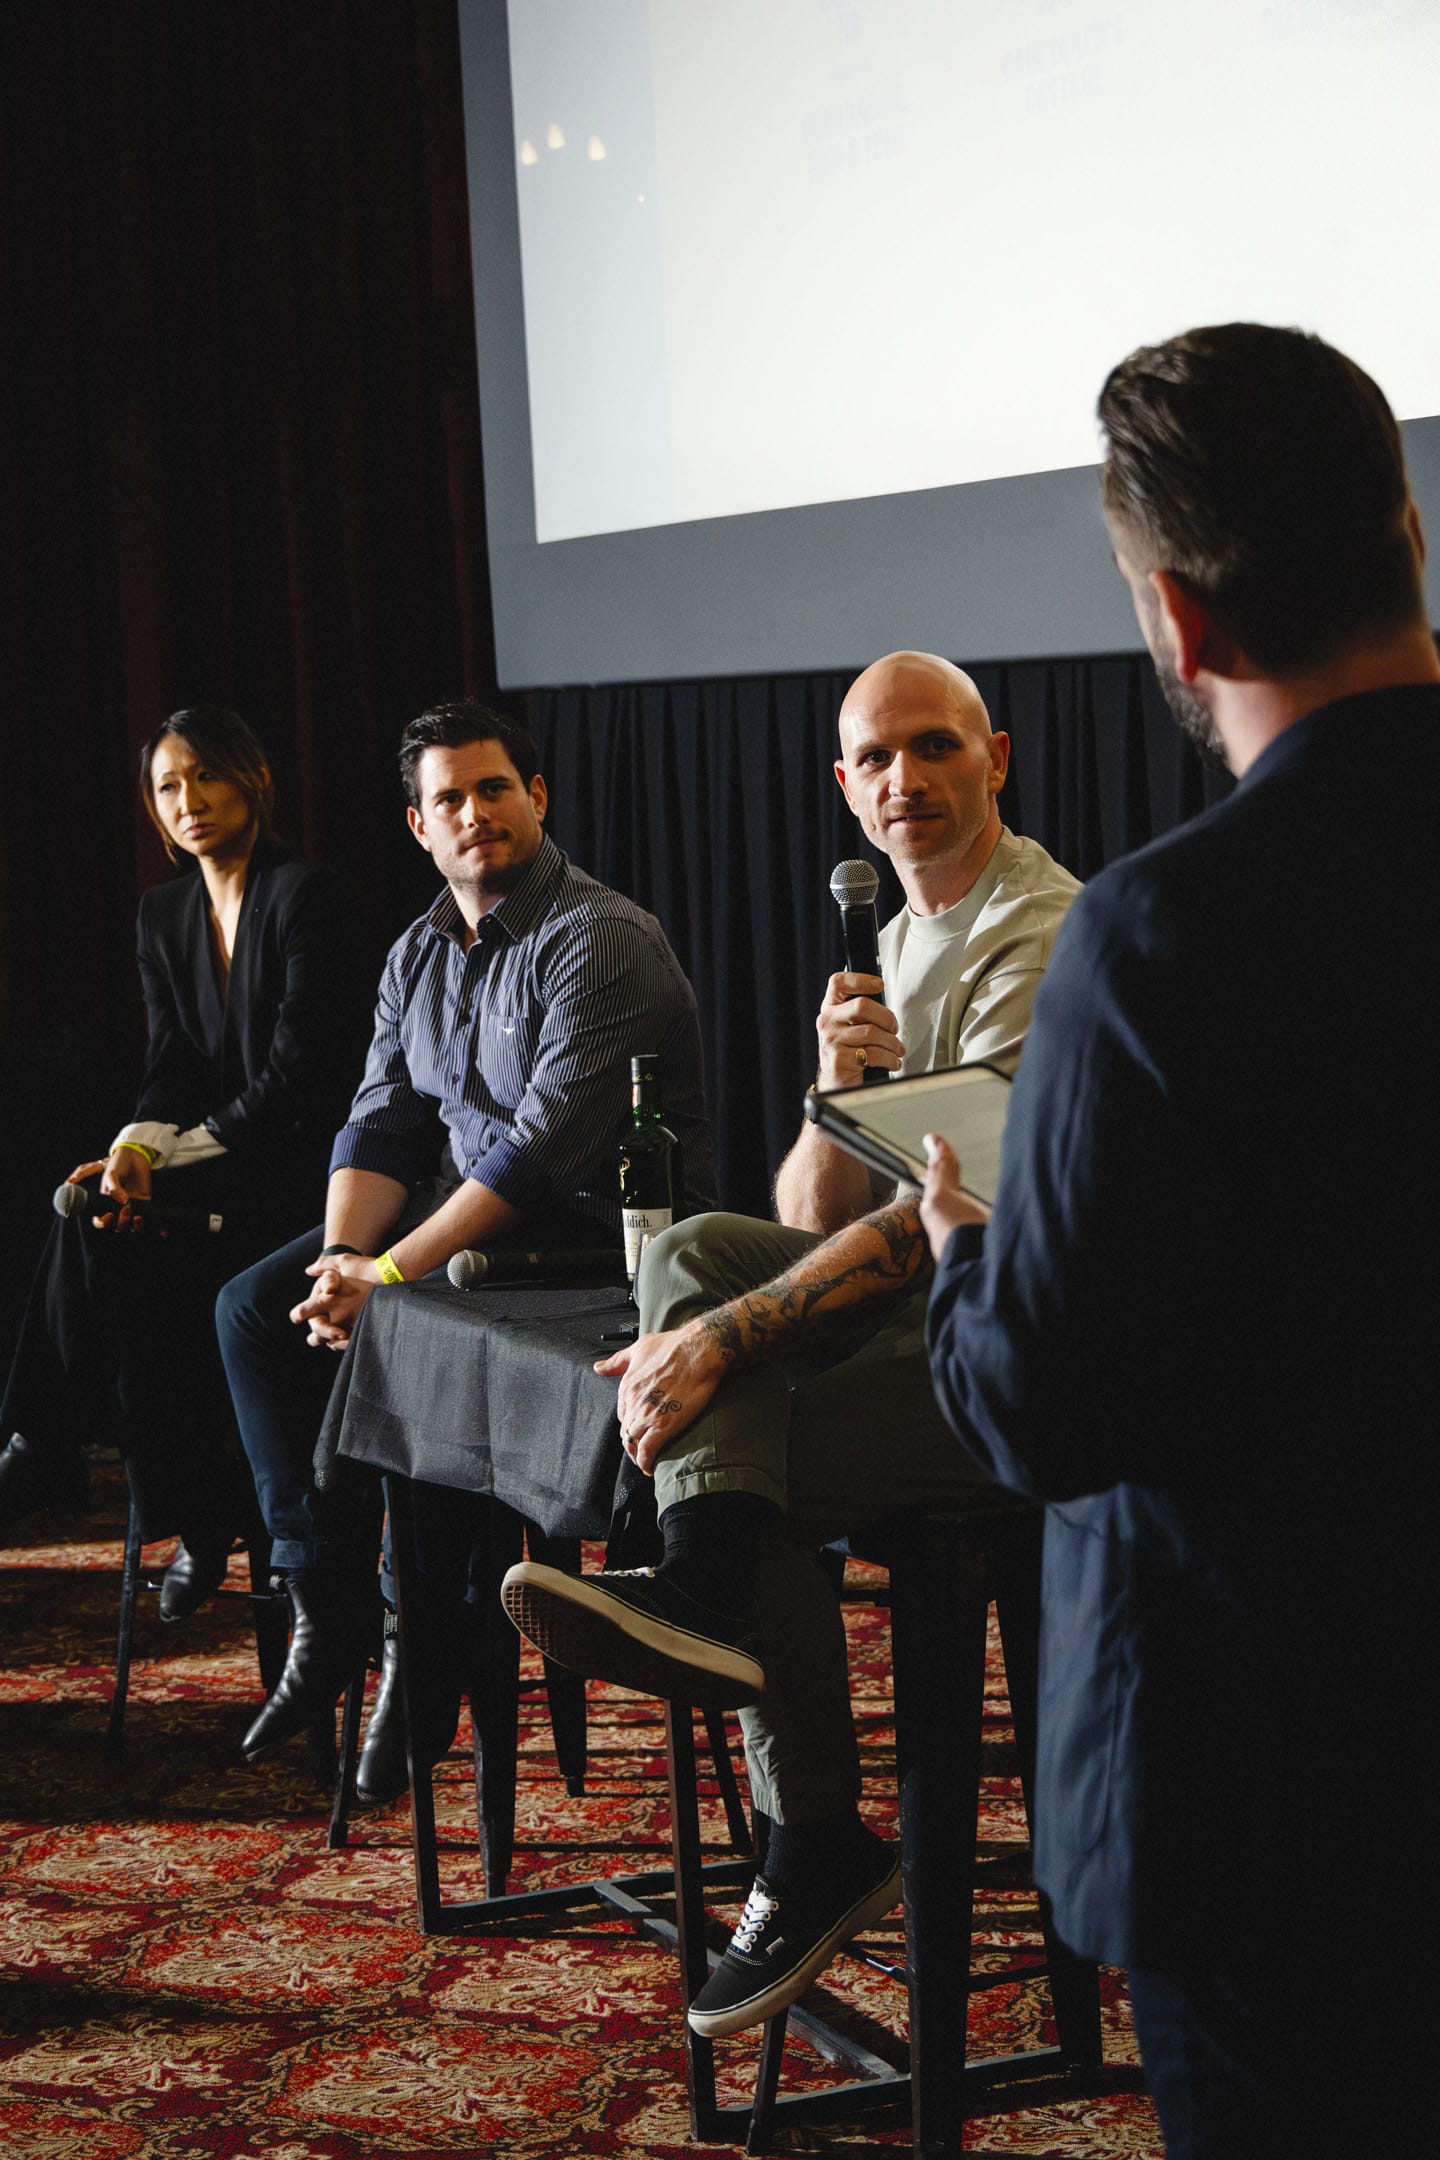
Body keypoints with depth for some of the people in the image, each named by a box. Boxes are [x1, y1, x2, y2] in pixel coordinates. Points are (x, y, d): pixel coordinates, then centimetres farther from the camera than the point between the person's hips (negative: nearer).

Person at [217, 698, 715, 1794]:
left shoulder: (603, 940, -16)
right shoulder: (419, 954, 12)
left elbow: (547, 1138, -25)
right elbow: (382, 1122, 6)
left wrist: (392, 1272, -26)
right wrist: (343, 1255, -15)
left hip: (604, 1225, -8)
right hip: (463, 1210, 8)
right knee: (254, 1307, -6)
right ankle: (327, 1605, -4)